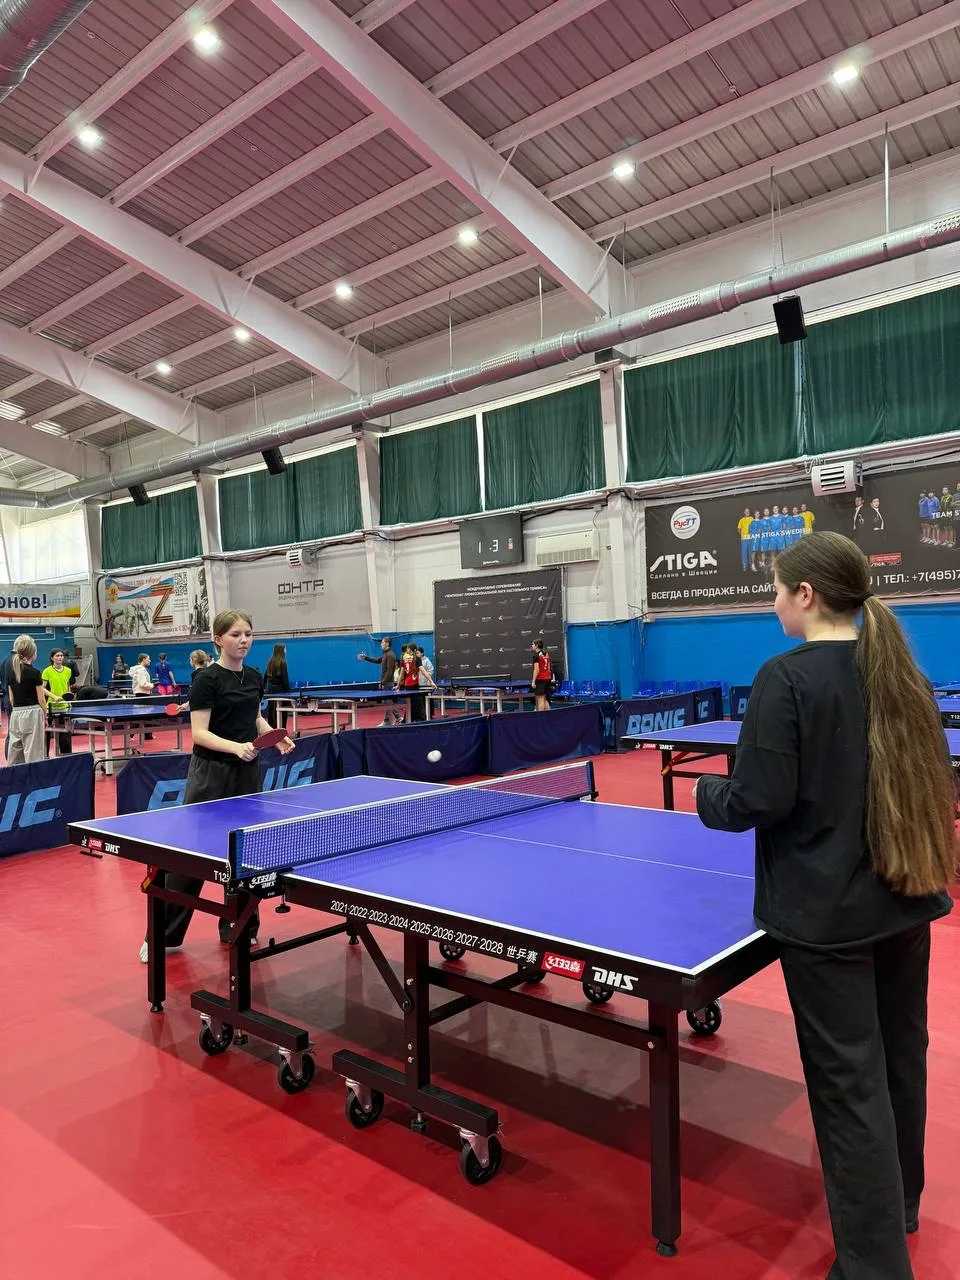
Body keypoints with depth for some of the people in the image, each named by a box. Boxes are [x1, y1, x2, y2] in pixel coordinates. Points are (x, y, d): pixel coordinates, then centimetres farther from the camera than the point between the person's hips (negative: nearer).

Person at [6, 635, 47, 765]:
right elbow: (41, 700, -7)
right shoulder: (34, 673, -10)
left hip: (15, 714, 6)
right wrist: (45, 717, 5)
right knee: (33, 755, -2)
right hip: (32, 713, -6)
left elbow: (11, 698, 11)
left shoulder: (12, 672, 6)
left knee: (14, 754, 9)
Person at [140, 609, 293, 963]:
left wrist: (276, 737, 4)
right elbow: (199, 733, -16)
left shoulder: (254, 677, 7)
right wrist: (236, 747, -31)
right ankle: (164, 936, 12)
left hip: (247, 773, 6)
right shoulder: (207, 679, -12)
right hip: (211, 774, -6)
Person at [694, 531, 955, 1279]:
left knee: (849, 1082, 4)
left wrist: (708, 795, -1)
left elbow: (761, 800, -20)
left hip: (825, 909, -7)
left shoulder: (787, 677, -18)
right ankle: (897, 1203, 44)